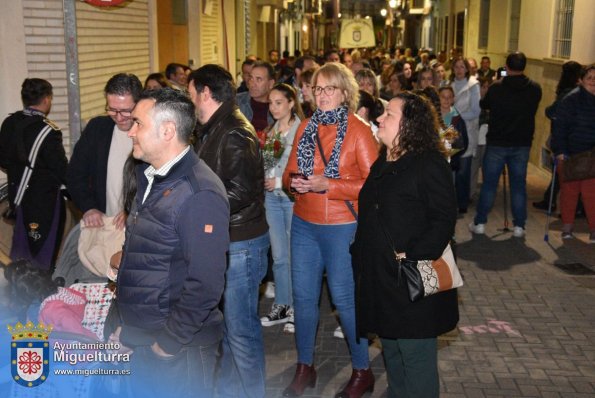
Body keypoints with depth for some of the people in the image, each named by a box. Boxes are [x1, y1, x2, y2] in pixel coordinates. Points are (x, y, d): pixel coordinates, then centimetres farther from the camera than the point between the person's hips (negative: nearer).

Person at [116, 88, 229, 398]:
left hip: (179, 348, -8)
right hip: (142, 338, 8)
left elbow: (205, 285, -24)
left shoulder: (199, 194, -22)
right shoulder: (150, 177, 7)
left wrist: (169, 342, -17)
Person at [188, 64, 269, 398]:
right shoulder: (213, 130, 14)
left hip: (240, 245, -10)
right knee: (230, 323, 21)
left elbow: (238, 194, -24)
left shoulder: (236, 134, -17)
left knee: (241, 329, 0)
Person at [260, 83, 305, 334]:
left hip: (293, 196, -6)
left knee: (294, 255, -1)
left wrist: (280, 181, -11)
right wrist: (265, 180, 2)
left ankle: (296, 309, 10)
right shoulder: (272, 130, 14)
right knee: (279, 255, 11)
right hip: (272, 197, 6)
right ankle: (281, 306, 21)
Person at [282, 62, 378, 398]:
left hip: (342, 227, -5)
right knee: (303, 295, 11)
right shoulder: (306, 127, 7)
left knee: (344, 299, 2)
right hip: (304, 223, 5)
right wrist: (295, 182, -10)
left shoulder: (359, 130, -9)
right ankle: (305, 367, 27)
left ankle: (362, 371, 21)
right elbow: (291, 172, 14)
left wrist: (327, 185, -21)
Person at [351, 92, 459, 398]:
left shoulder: (429, 164, -14)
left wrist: (412, 255, -25)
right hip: (379, 277, 9)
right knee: (391, 352, 21)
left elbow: (444, 219, -19)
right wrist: (361, 250, 12)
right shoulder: (382, 163, 13)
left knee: (415, 357, 3)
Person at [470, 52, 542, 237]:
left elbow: (484, 105, 6)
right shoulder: (535, 89, -5)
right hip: (522, 144, 2)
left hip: (497, 143, -2)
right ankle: (519, 226, 12)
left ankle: (480, 223, 11)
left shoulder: (496, 88, -12)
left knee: (489, 184, 7)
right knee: (519, 185, 9)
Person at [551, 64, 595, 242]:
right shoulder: (570, 99, -6)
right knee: (569, 191, 8)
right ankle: (567, 227, 20)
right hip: (569, 154, -2)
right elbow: (559, 127, -9)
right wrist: (560, 151, -15)